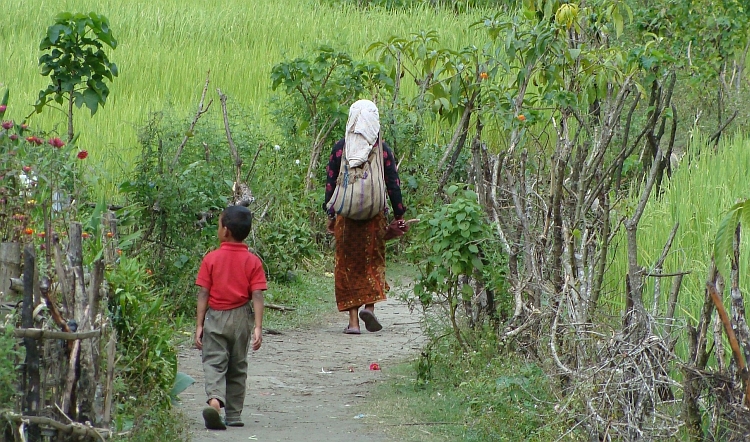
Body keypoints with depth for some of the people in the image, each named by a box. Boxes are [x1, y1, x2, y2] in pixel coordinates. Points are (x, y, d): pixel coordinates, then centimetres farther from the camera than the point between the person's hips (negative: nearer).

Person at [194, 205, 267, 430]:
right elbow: (257, 296, -9)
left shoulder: (211, 259, -6)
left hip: (215, 318, -2)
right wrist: (258, 327, -9)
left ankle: (214, 400, -31)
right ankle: (233, 415, 18)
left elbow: (203, 294, -6)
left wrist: (199, 325, -3)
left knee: (213, 363, -3)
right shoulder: (253, 262, -3)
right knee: (237, 368, 14)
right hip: (241, 318, 2)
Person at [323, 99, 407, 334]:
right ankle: (370, 304, -7)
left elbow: (330, 183, 2)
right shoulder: (382, 149, -2)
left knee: (348, 264, 5)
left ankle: (353, 320, 1)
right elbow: (393, 185, -1)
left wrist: (330, 214, 11)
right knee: (374, 261, 14)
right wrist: (399, 216, 7)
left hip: (346, 216, 0)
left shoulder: (340, 148, 0)